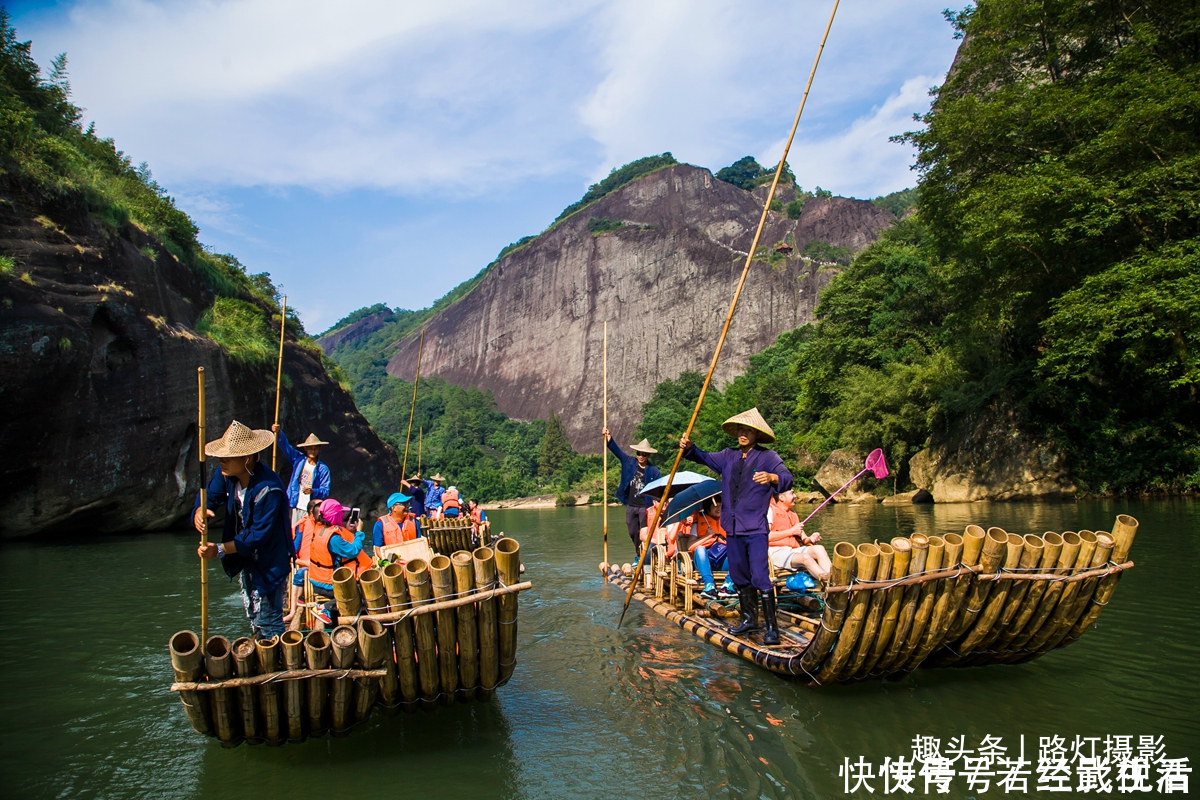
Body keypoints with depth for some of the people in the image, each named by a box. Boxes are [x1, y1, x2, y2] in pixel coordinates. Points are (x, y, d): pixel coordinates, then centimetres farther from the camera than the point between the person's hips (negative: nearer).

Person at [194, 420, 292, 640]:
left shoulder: (268, 489, -33)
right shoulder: (226, 474, -10)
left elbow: (259, 535, -30)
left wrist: (220, 550, -32)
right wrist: (199, 511, -31)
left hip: (268, 563, -8)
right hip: (244, 558, 8)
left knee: (268, 624, 0)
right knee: (253, 616, 25)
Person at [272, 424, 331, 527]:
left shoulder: (323, 469, 0)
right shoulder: (298, 459, 9)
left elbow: (325, 491, -4)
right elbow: (285, 446, 1)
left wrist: (312, 491, -23)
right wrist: (278, 432, -16)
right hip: (296, 507, 2)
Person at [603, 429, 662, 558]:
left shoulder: (653, 470, -6)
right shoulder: (629, 462, 3)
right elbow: (616, 450, 4)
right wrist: (608, 437, -6)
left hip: (645, 507, -5)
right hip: (631, 506, 5)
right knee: (633, 533, 13)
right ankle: (639, 556, 29)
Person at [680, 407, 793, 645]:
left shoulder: (767, 456, -6)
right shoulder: (728, 456, 11)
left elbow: (787, 478, -19)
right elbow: (705, 458, 20)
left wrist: (772, 477, -41)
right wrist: (689, 448, -1)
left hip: (755, 528, -6)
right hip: (732, 527, 6)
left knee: (760, 577, -11)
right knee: (739, 575, 14)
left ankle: (772, 627, -4)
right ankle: (749, 618, 28)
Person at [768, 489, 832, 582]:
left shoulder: (793, 514, 27)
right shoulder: (770, 510, 3)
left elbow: (803, 539, 20)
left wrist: (810, 539, -5)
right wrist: (791, 531, -6)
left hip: (793, 550, 7)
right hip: (776, 552, -7)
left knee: (819, 548, -19)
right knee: (805, 557, -32)